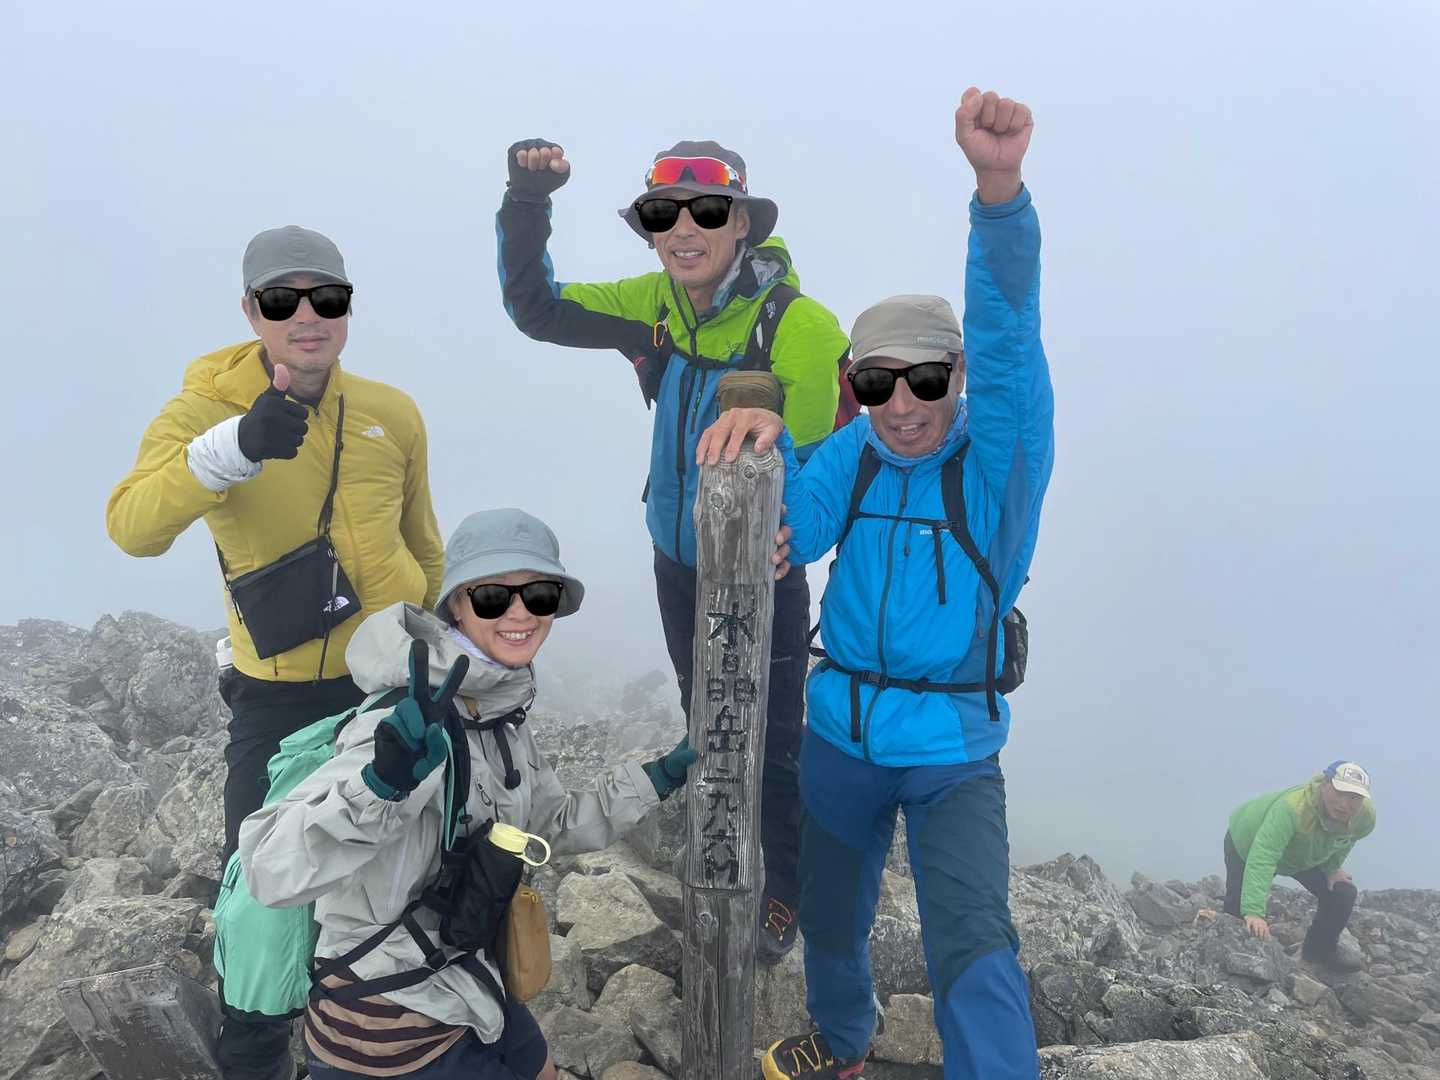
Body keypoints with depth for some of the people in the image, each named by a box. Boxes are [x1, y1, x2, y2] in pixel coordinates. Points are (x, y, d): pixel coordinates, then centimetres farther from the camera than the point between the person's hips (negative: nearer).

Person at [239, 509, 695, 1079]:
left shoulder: (505, 712, -2)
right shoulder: (414, 723, -28)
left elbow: (553, 825, 11)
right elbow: (272, 871, -36)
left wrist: (662, 776, 5)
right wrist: (384, 781, -52)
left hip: (463, 986, 8)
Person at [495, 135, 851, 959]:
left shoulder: (802, 326, -24)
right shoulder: (655, 304, -6)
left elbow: (816, 471, -21)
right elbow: (538, 310, 0)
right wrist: (527, 203, -11)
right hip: (678, 565, 6)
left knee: (774, 747, 10)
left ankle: (784, 890, 37)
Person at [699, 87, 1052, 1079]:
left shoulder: (999, 453, -13)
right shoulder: (851, 453, -2)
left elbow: (1009, 329, -30)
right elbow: (793, 531, -18)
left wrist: (1000, 185, -45)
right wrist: (763, 442, -39)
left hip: (953, 752, -4)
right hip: (843, 737, 4)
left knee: (975, 946, -16)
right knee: (831, 918, 22)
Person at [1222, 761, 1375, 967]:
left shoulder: (1365, 817, -27)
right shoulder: (1292, 808, -48)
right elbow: (1262, 858, -56)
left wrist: (1332, 868, -6)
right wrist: (1253, 912, -62)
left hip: (1303, 855, 5)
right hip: (1247, 842, -5)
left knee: (1342, 894, -5)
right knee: (1239, 911, -8)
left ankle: (1315, 961, 13)